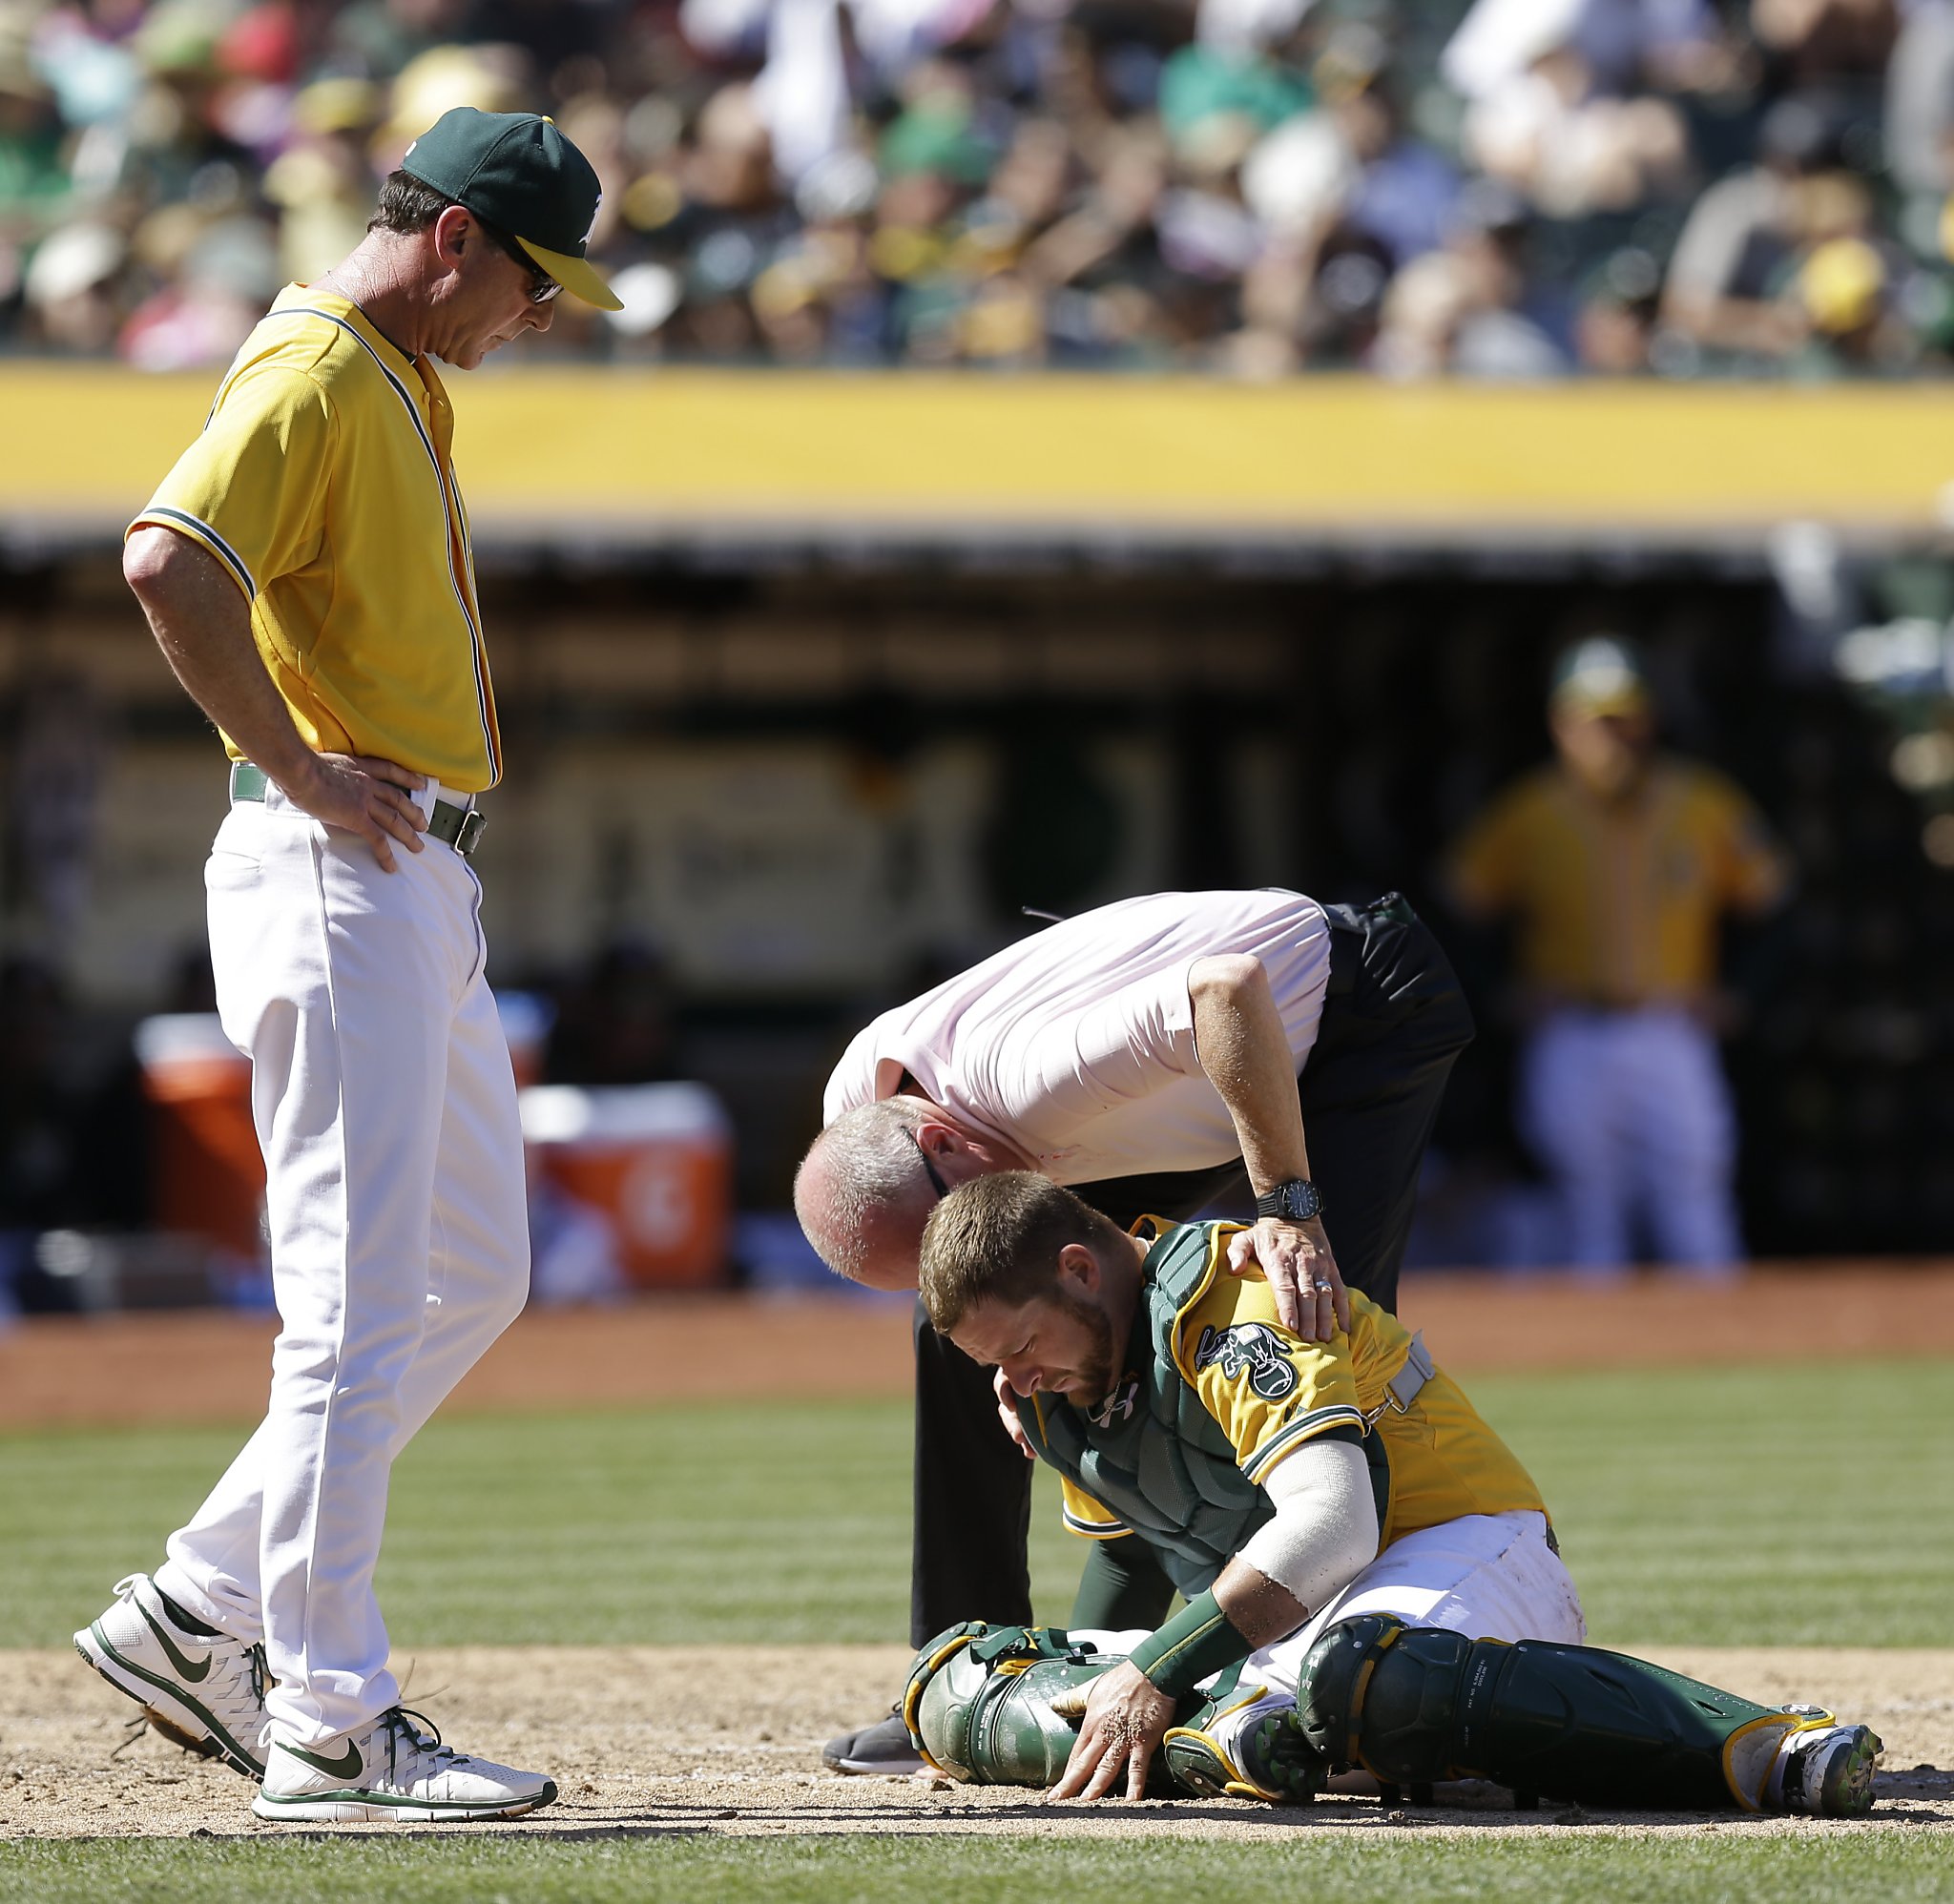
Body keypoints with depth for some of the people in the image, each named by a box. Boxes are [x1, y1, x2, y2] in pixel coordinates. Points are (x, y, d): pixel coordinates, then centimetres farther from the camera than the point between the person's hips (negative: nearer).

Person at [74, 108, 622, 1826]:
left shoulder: (402, 386, 18)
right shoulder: (314, 377, -13)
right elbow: (170, 560, -29)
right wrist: (298, 770, -22)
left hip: (422, 884, 10)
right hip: (337, 884, -10)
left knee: (473, 1280, 15)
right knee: (360, 1301, -9)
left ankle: (197, 1614, 17)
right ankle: (327, 1730, -7)